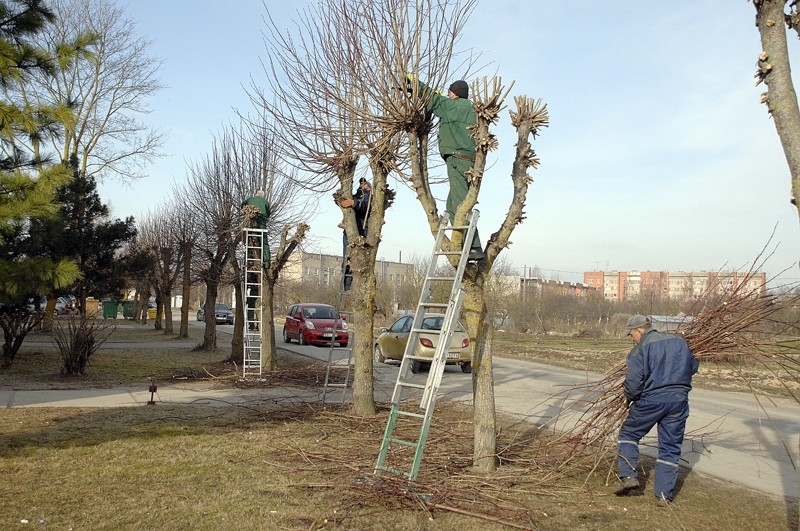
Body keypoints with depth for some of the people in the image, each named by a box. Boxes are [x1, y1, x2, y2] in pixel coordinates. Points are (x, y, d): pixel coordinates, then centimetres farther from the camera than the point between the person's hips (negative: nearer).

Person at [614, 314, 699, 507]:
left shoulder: (641, 349, -7)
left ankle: (628, 476, 4)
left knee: (628, 433, 15)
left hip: (651, 399, -5)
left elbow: (634, 382, -14)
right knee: (670, 447, 11)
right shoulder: (679, 341, 10)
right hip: (679, 398, 5)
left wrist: (628, 398, 5)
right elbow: (693, 366, 21)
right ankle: (664, 494, 13)